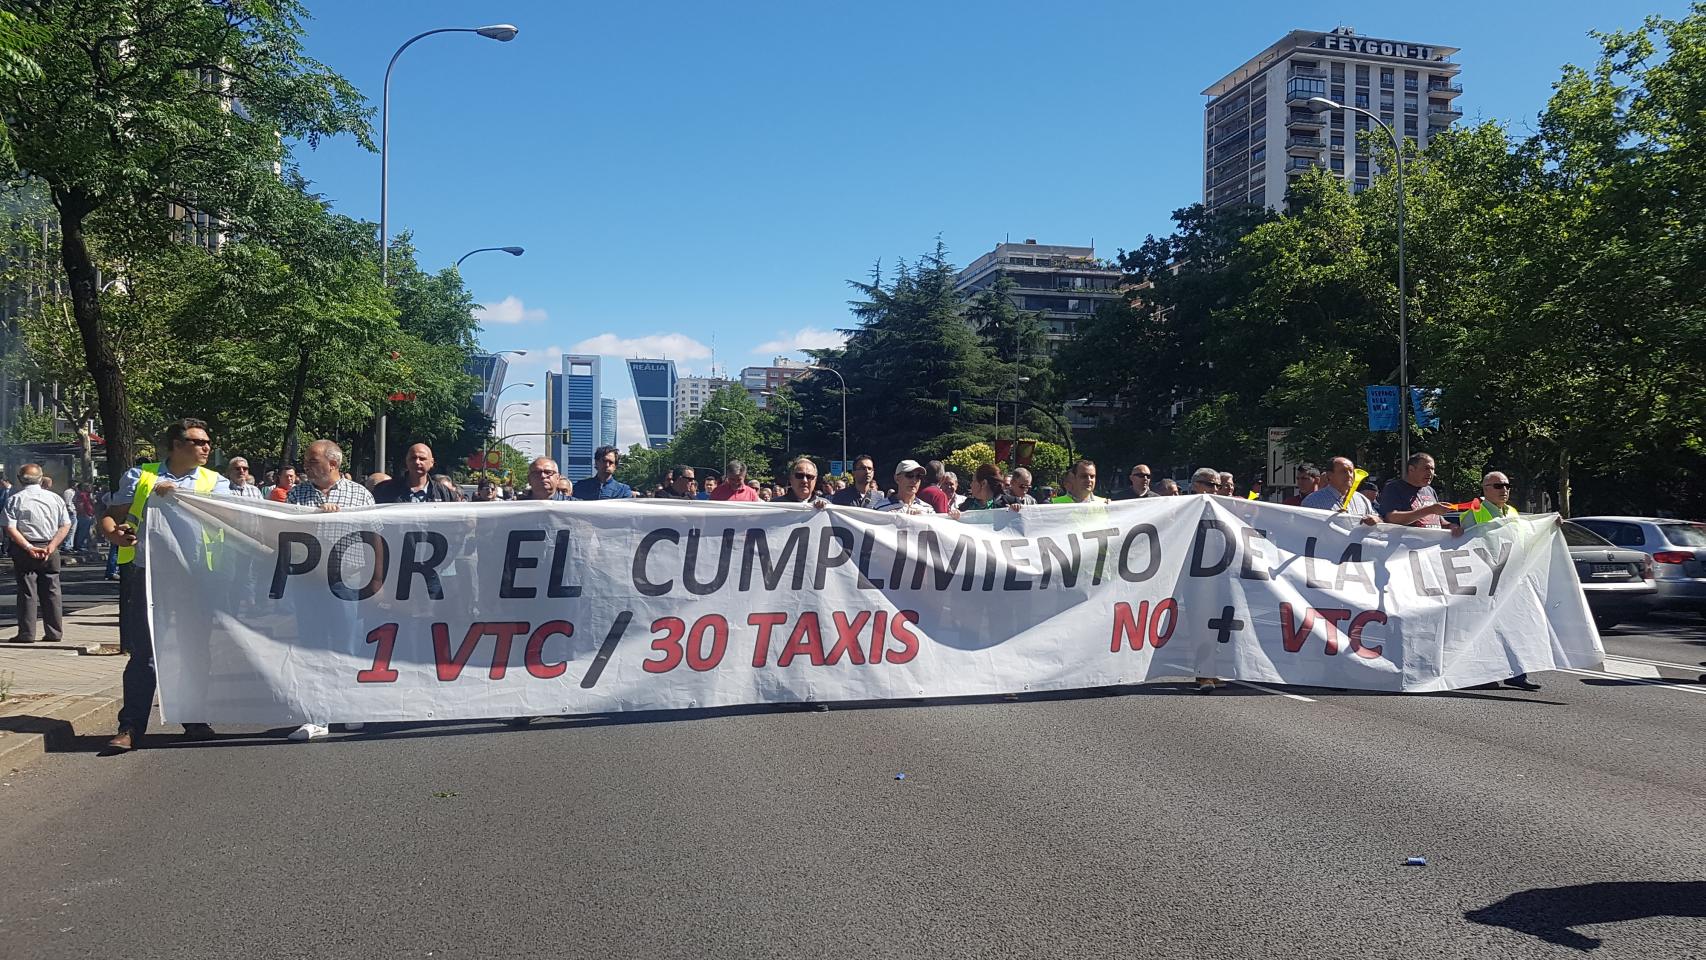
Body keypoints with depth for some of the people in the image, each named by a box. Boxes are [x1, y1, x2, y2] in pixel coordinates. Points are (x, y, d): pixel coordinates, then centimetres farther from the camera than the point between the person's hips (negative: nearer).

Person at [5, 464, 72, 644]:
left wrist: (28, 547, -13)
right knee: (51, 592, 7)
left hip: (24, 551, -2)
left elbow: (10, 529, -12)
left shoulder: (14, 500, -4)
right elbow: (66, 526, 0)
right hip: (50, 551, 2)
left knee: (27, 592, 2)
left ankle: (27, 633, 2)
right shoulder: (55, 498, 4)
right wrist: (51, 546, -5)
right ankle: (55, 633, 9)